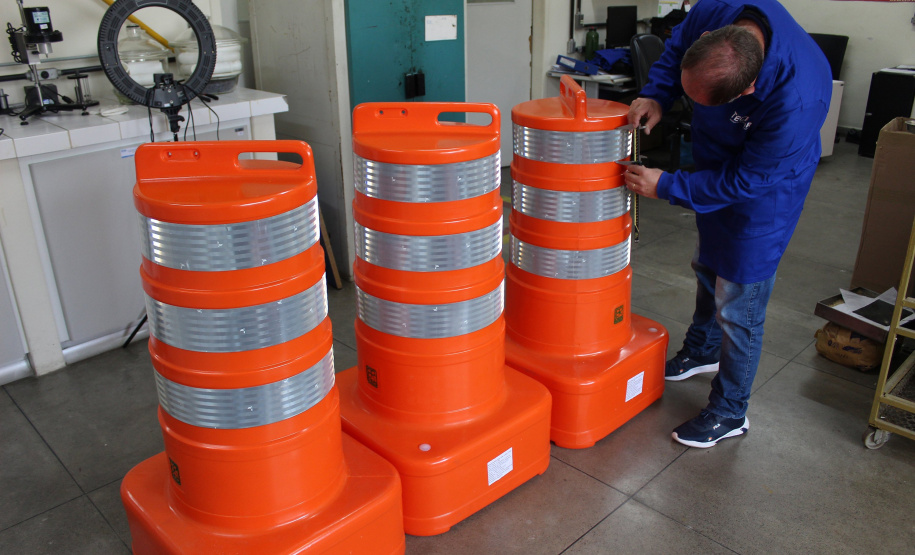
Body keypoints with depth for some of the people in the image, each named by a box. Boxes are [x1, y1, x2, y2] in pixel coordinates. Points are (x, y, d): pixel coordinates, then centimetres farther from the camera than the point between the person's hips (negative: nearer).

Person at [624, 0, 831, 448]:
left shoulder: (796, 100, -42)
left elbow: (746, 180, -30)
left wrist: (666, 187, -26)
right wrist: (657, 95, -20)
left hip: (767, 185, -7)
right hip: (715, 163, 7)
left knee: (737, 304, 0)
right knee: (707, 266, 26)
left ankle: (729, 413, 21)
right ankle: (701, 351, 52)